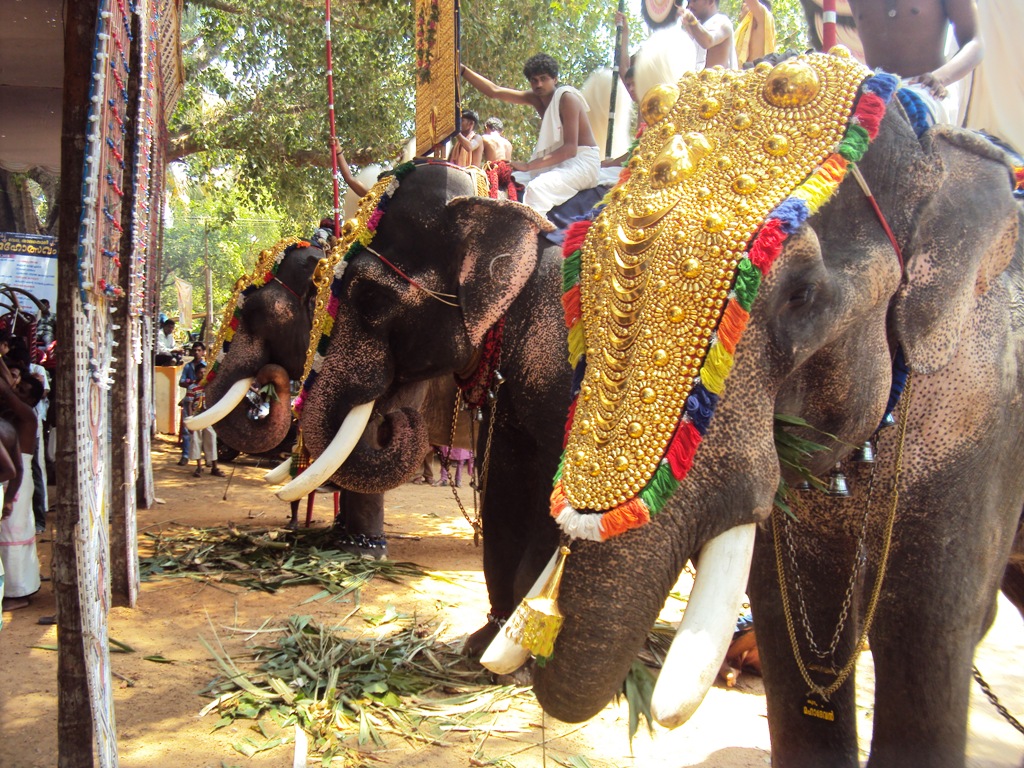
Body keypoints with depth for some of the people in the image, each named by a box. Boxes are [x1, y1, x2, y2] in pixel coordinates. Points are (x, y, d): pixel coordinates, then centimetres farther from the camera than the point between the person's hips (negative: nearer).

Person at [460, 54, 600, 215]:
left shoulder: (567, 98, -16)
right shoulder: (536, 98, 6)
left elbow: (570, 148, -25)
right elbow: (494, 91, 8)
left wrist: (529, 166, -29)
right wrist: (463, 70, -3)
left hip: (582, 161, -9)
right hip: (557, 161, 9)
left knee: (536, 188, -34)